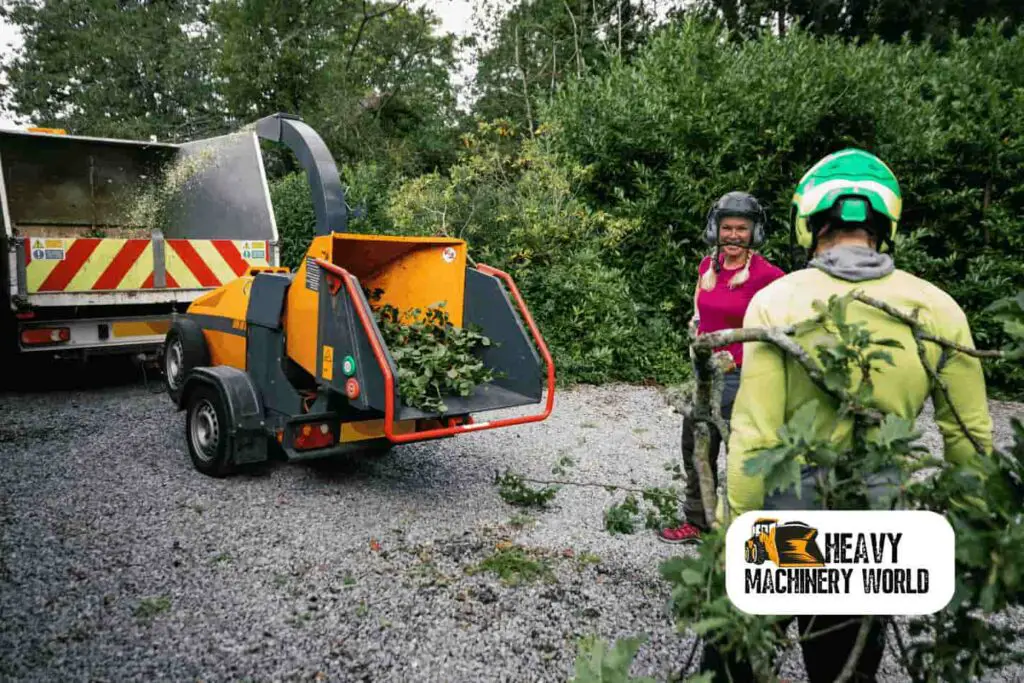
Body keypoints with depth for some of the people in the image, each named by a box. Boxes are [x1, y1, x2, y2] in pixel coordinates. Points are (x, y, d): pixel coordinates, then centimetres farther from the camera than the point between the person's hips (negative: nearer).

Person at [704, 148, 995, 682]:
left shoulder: (776, 301, -14)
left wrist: (731, 532, -9)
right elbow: (969, 437, 3)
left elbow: (754, 435, -17)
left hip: (783, 506, -3)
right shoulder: (937, 310, -4)